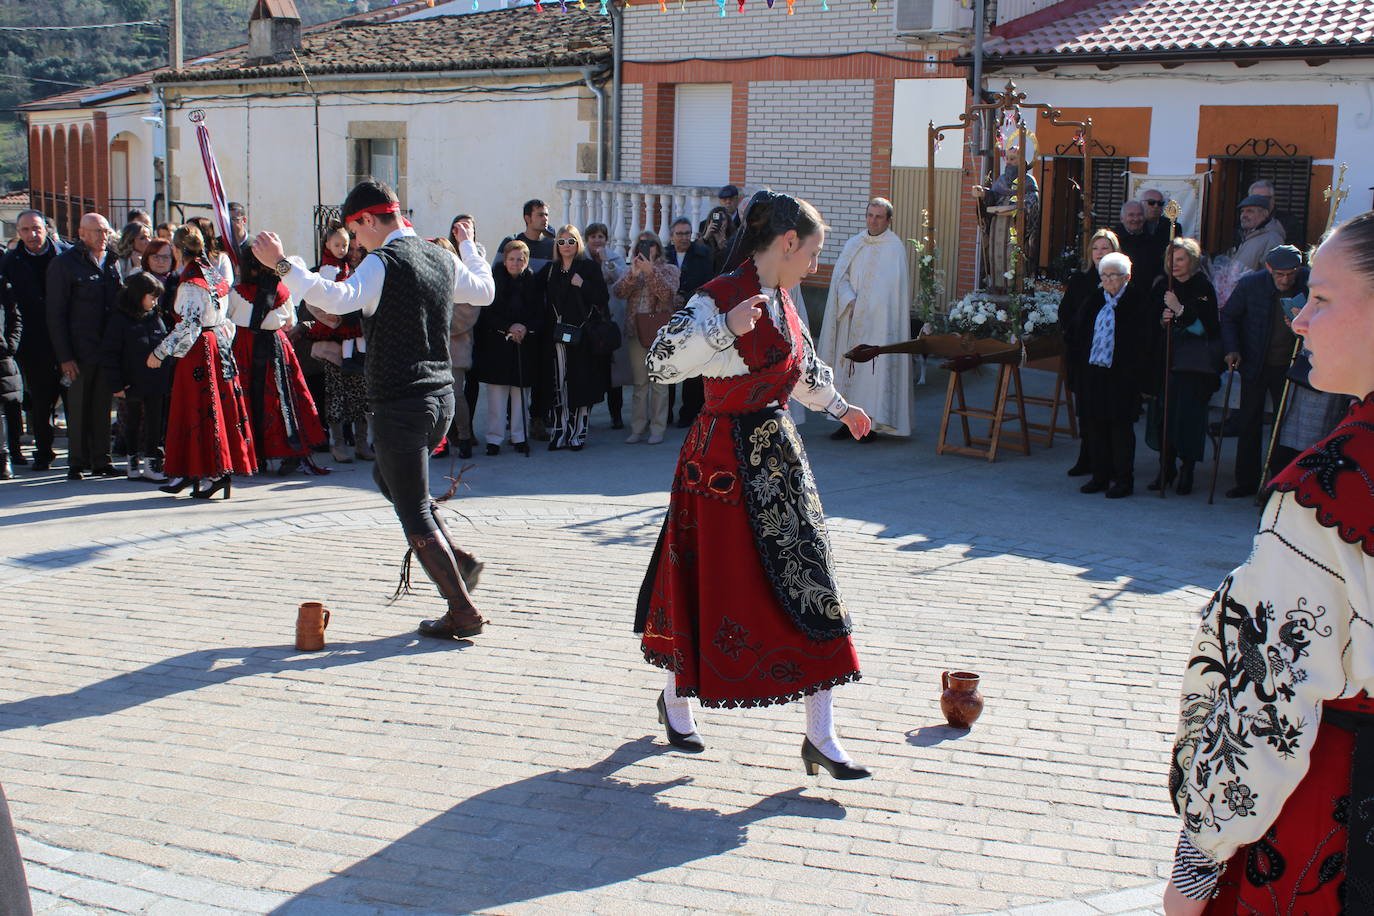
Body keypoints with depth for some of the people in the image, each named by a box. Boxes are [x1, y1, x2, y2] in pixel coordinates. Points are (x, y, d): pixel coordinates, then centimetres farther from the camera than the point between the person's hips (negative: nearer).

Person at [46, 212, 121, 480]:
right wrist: (65, 356, -12)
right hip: (80, 351, -4)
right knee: (79, 406, 2)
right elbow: (56, 314, -6)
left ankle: (100, 460, 14)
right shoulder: (64, 264, -3)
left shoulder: (111, 262, 11)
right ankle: (77, 462, 11)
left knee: (103, 405, 8)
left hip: (108, 348, 4)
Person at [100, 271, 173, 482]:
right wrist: (116, 384, -11)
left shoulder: (157, 318, 10)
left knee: (155, 424, 3)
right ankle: (134, 463, 17)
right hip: (133, 385, -4)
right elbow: (109, 353, -7)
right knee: (133, 423, 8)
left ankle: (152, 462, 10)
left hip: (157, 385, 4)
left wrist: (169, 379, 11)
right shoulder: (120, 319, -5)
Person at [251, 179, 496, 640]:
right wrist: (469, 246, 43)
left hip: (401, 406, -8)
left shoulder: (383, 262, -15)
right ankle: (457, 558, 23)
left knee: (414, 513, 1)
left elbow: (338, 298, -33)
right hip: (441, 398, 8)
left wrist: (282, 265, -33)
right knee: (388, 477, 30)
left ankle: (463, 613, 4)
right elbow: (485, 291, 27)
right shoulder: (442, 258, 9)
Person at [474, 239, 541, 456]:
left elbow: (540, 316, 5)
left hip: (525, 346, 2)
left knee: (521, 393, 3)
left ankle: (519, 437, 12)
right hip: (497, 345, -1)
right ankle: (494, 438, 3)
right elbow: (488, 314, -3)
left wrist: (525, 328, -14)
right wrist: (509, 327, -16)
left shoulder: (533, 283, 6)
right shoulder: (494, 282, 0)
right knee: (497, 393, -2)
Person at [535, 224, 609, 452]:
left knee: (580, 385, -2)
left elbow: (603, 298, -3)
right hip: (555, 336, 3)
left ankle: (578, 434, 5)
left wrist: (583, 285, -15)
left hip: (582, 336, -3)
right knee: (557, 386, 0)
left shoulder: (590, 267, 3)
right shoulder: (550, 269, 13)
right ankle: (559, 433, 5)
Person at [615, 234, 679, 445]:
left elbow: (668, 293, -13)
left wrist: (651, 271, -20)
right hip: (636, 330, 3)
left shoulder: (669, 270, 6)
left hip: (660, 330, -3)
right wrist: (633, 274, -16)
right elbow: (618, 292, -1)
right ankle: (637, 428, 10)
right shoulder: (632, 270, 15)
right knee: (639, 382, 6)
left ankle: (657, 429, 1)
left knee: (659, 381, -3)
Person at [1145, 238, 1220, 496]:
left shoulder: (1203, 286, -5)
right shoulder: (1162, 286, 8)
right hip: (1166, 358, 4)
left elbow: (1207, 326, -13)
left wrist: (1180, 310, -22)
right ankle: (1166, 467, 14)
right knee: (1162, 410, 2)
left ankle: (1187, 470, 4)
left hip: (1194, 363, -4)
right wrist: (1162, 320, -9)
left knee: (1188, 413, -7)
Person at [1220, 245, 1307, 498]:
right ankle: (1247, 482, 18)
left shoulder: (1309, 284, -11)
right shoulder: (1250, 284, -11)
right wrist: (1232, 349, -10)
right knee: (1248, 423, 7)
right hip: (1255, 365, 0)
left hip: (1288, 366, 0)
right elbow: (1228, 317, 2)